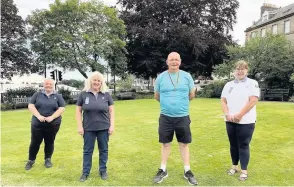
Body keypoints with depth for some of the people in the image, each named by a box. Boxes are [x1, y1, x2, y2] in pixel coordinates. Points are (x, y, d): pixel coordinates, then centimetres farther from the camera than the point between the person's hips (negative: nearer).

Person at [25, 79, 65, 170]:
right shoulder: (37, 94, 6)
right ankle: (31, 160, 24)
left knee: (49, 142, 8)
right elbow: (31, 106, -1)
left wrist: (52, 117, -16)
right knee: (35, 142, 6)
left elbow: (62, 108, -4)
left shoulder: (58, 96, 4)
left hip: (53, 124, 0)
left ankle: (48, 159, 25)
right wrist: (38, 116, -15)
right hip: (37, 124, 1)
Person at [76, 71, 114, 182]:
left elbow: (111, 110, 3)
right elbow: (78, 111, 2)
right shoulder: (83, 94, -1)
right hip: (88, 128, 0)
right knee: (87, 150, 11)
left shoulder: (106, 94, 0)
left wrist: (112, 125, -4)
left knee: (103, 150, 11)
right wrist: (80, 126, -3)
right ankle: (85, 172, 24)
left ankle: (103, 171, 27)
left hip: (104, 128, 0)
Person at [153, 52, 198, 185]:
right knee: (165, 143, 11)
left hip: (183, 117, 0)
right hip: (166, 117, 0)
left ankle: (187, 171, 23)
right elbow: (157, 96, 11)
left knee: (184, 144, 9)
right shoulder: (161, 77, 0)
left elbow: (192, 95, 10)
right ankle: (163, 170, 25)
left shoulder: (187, 76, 0)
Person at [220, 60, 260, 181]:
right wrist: (227, 114, -10)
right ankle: (234, 166, 27)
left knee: (243, 145, 1)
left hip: (246, 121, -4)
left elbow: (253, 100, -13)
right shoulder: (229, 85, 12)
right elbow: (223, 101, 7)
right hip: (230, 121, 4)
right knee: (233, 145, 12)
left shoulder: (252, 83, -2)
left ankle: (244, 170, 13)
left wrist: (239, 115, -17)